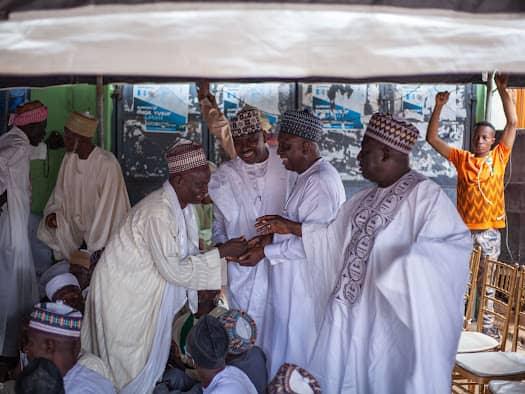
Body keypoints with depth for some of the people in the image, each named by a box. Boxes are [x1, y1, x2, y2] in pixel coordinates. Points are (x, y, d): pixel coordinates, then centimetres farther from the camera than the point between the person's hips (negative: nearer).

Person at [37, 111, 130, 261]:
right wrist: (53, 213, -8)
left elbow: (108, 210, -20)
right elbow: (60, 193, 12)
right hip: (76, 232, 7)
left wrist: (95, 250, -18)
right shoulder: (69, 158, -1)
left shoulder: (107, 164, -22)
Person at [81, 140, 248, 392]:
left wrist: (227, 252, -9)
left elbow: (186, 255, 4)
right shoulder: (158, 213, -29)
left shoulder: (183, 206, -2)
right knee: (130, 364, 7)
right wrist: (220, 253, -24)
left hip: (145, 292, 8)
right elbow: (174, 269, -28)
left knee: (149, 357, 19)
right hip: (124, 293, -8)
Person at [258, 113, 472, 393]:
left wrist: (408, 263, -36)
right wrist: (292, 228, 15)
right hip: (351, 309, 8)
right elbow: (333, 236, 19)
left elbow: (456, 241, -23)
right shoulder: (367, 197, 10)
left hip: (389, 313, -7)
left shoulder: (424, 194, -15)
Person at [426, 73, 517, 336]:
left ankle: (488, 327, 20)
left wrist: (502, 90, -5)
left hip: (490, 232, 0)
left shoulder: (499, 157, 5)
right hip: (464, 231, 0)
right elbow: (432, 138, 2)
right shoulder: (462, 158, 5)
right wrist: (438, 107, -6)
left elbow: (512, 123, -1)